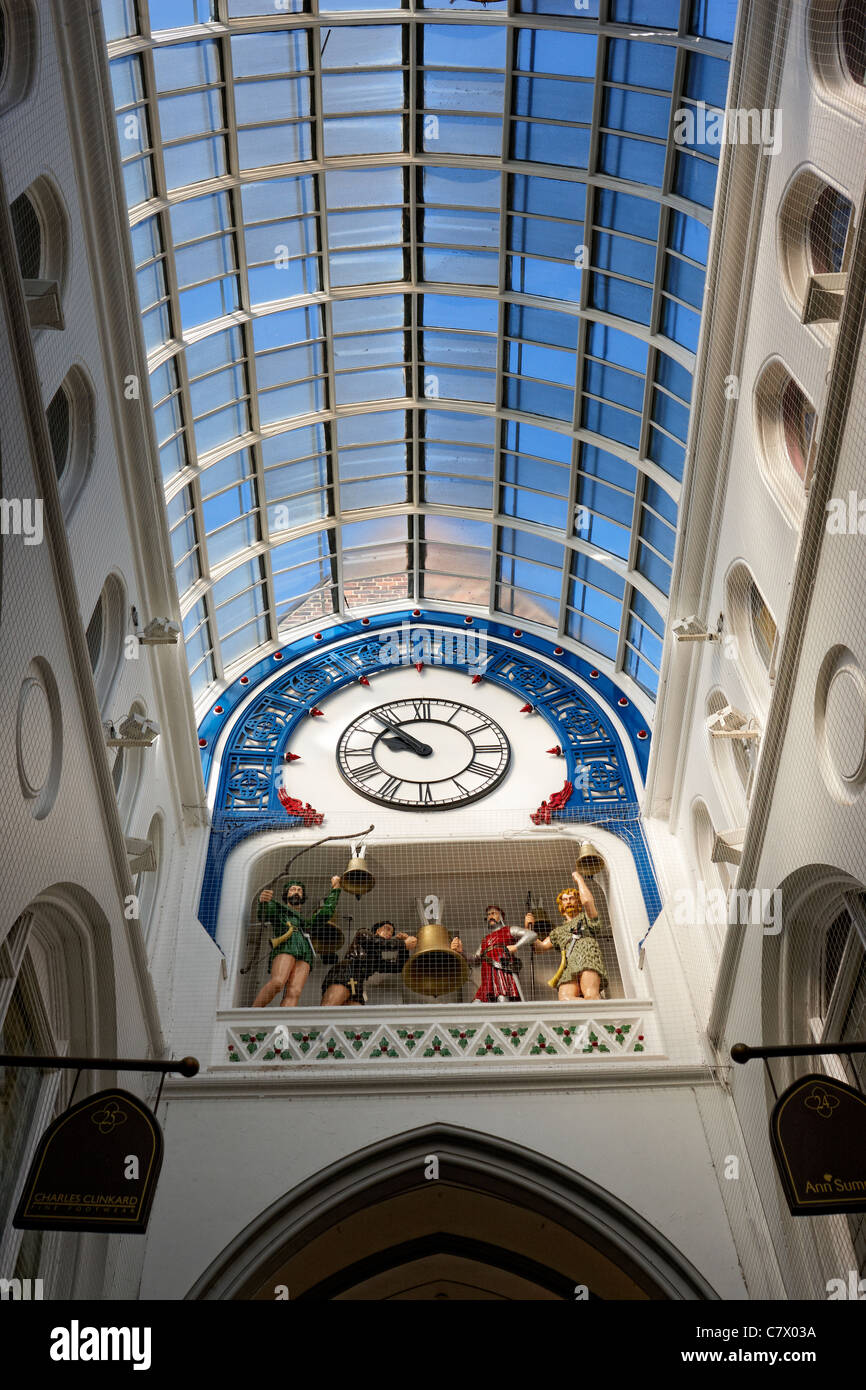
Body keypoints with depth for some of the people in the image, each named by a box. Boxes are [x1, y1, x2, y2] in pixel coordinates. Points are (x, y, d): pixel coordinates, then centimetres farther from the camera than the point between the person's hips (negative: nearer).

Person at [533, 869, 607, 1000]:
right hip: (568, 967, 2)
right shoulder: (558, 931, 41)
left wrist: (578, 878, 21)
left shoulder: (586, 917, 30)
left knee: (591, 995, -32)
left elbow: (588, 900, 7)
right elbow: (539, 946, 35)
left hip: (588, 959, -2)